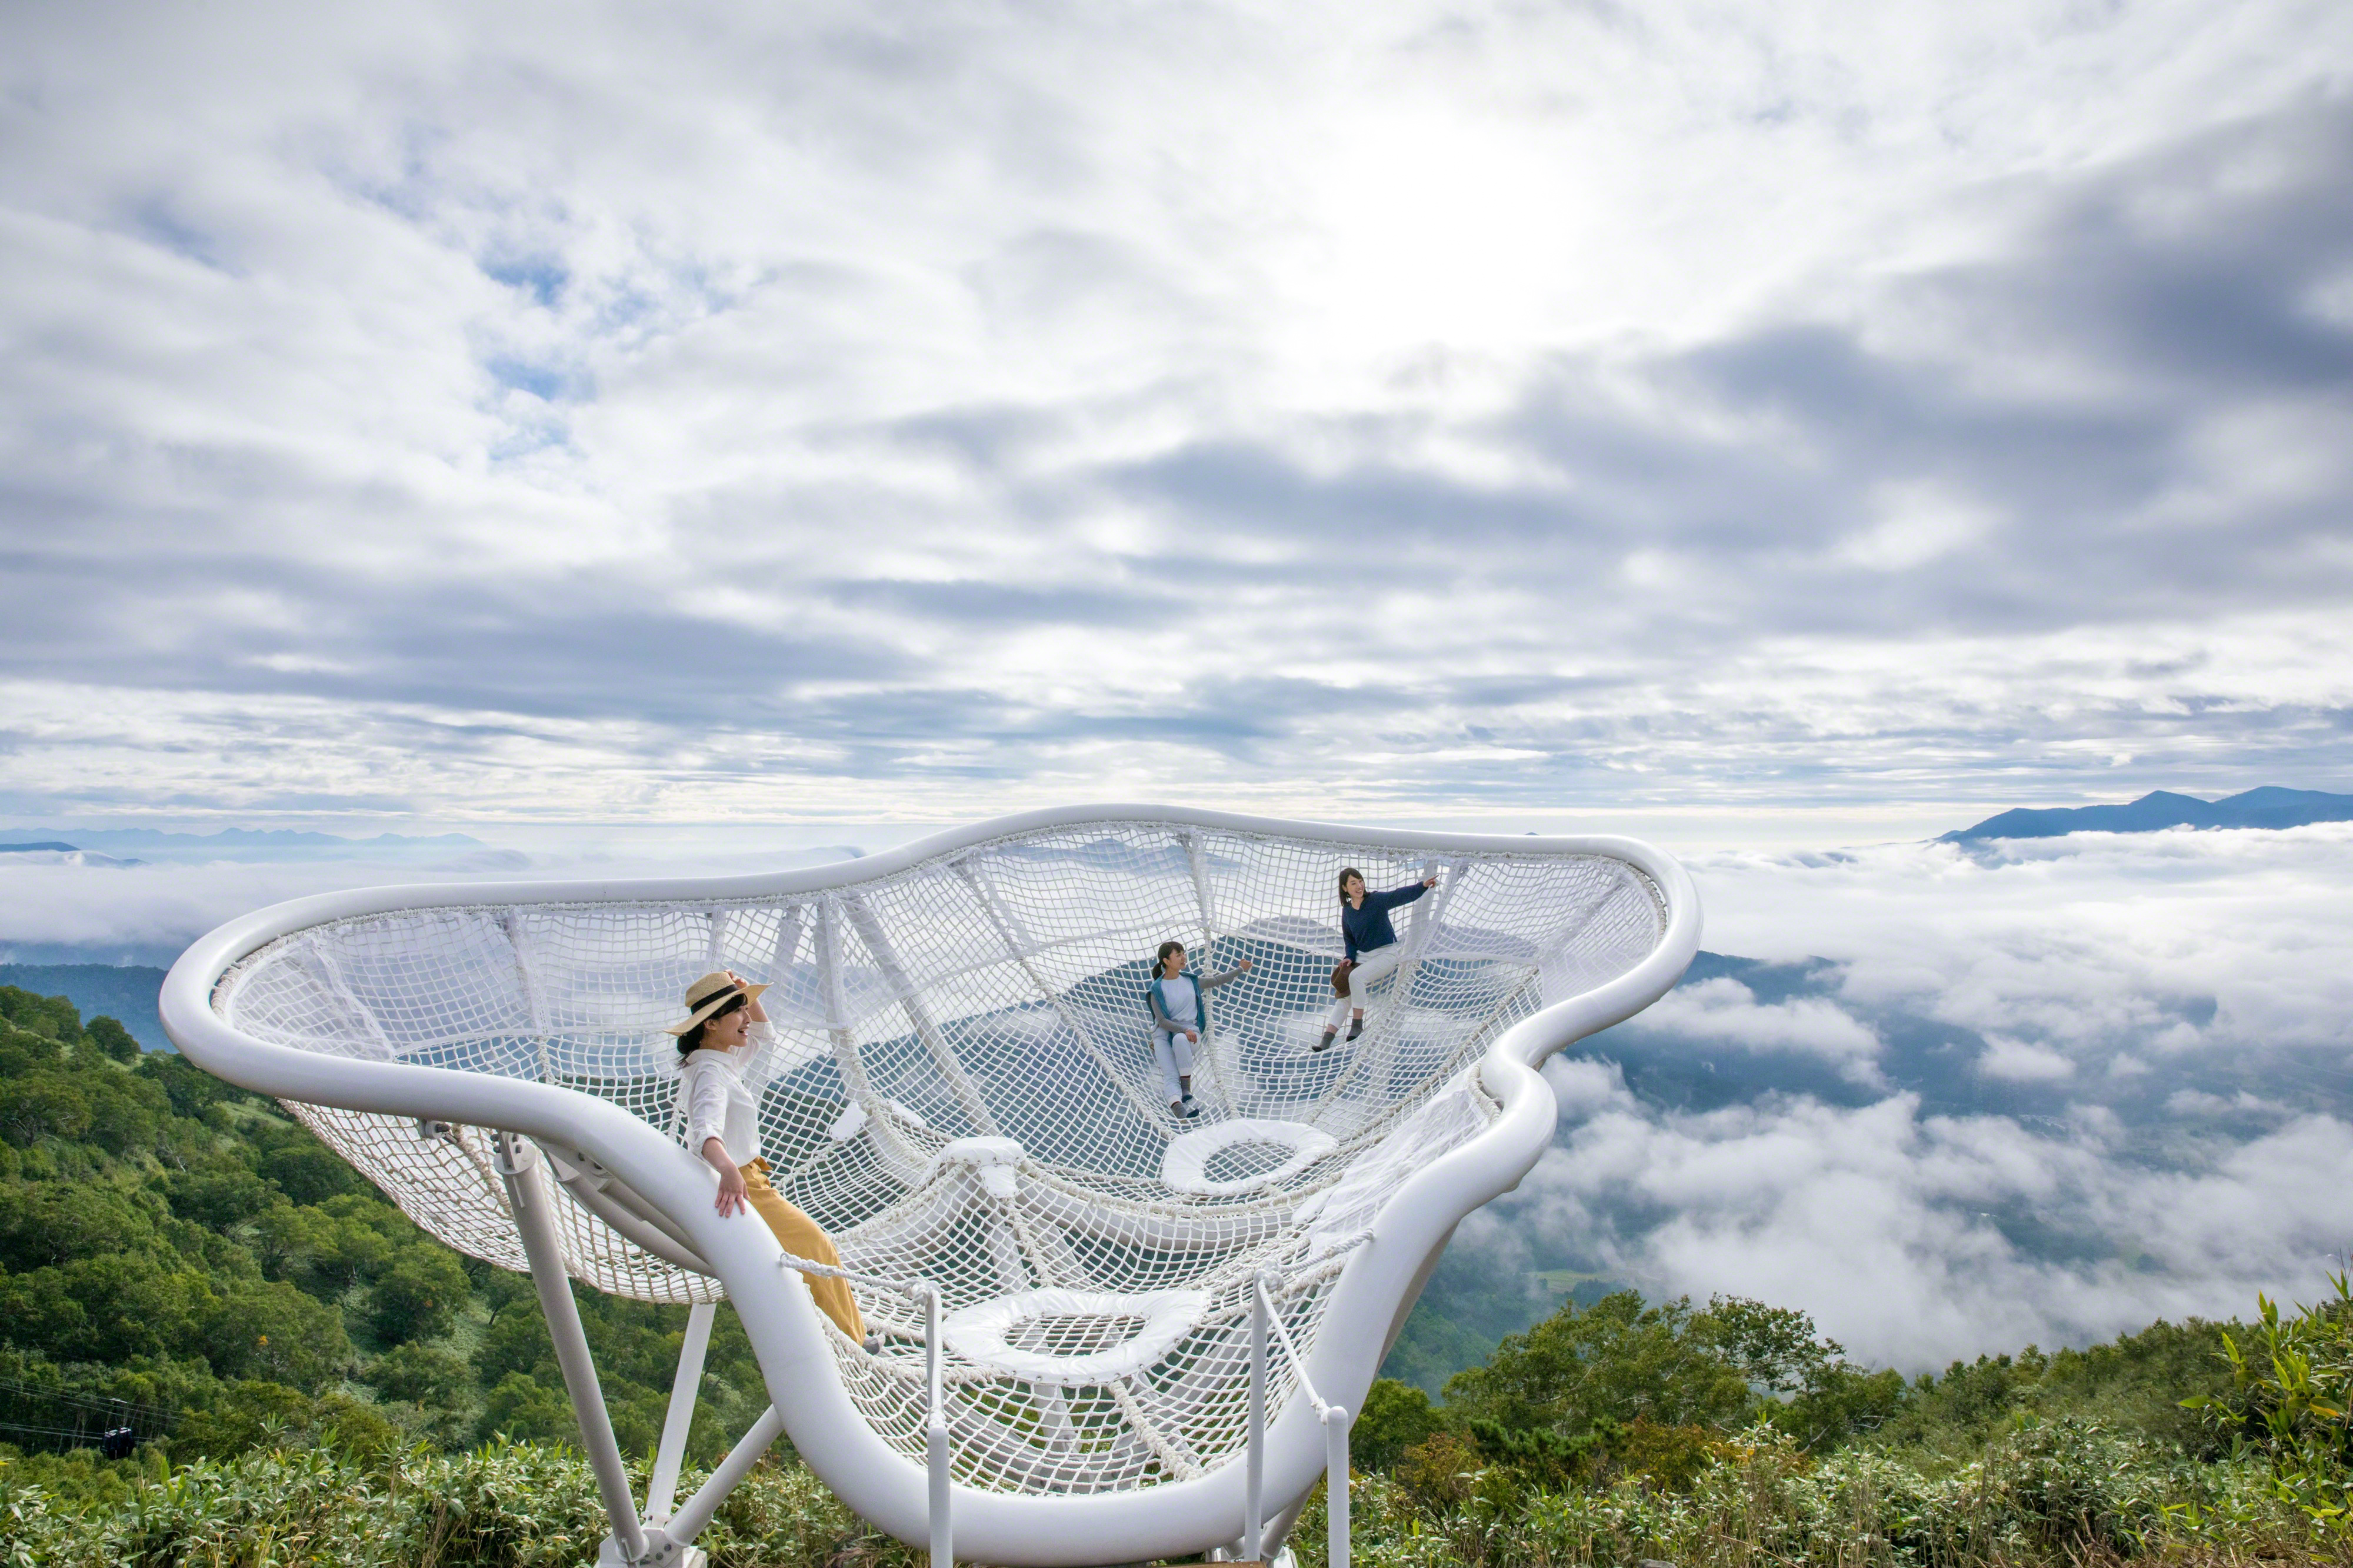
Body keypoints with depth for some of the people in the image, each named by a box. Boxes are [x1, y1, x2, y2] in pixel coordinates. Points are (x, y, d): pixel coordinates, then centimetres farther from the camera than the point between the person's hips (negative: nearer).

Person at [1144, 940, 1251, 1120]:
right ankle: (1178, 1107, -48)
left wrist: (1240, 970, 33)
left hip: (1190, 1030, 1)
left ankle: (1187, 1088, -28)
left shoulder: (1192, 981, 13)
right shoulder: (1157, 989, 0)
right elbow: (1162, 1021, -7)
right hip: (1163, 1033, -1)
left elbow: (1216, 980, 30)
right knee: (1170, 1075, -26)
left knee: (1180, 1039, -37)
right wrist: (1184, 1030, -21)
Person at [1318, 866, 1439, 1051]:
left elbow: (1400, 895, -27)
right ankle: (1327, 1040, -2)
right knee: (1345, 994, -2)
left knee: (1356, 976, -29)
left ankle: (1358, 1025, -15)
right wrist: (1350, 957, -7)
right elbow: (1349, 939, 12)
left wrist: (1423, 886, -42)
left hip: (1387, 953, -6)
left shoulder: (1377, 900, -12)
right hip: (1362, 955, 6)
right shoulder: (1347, 911, 4)